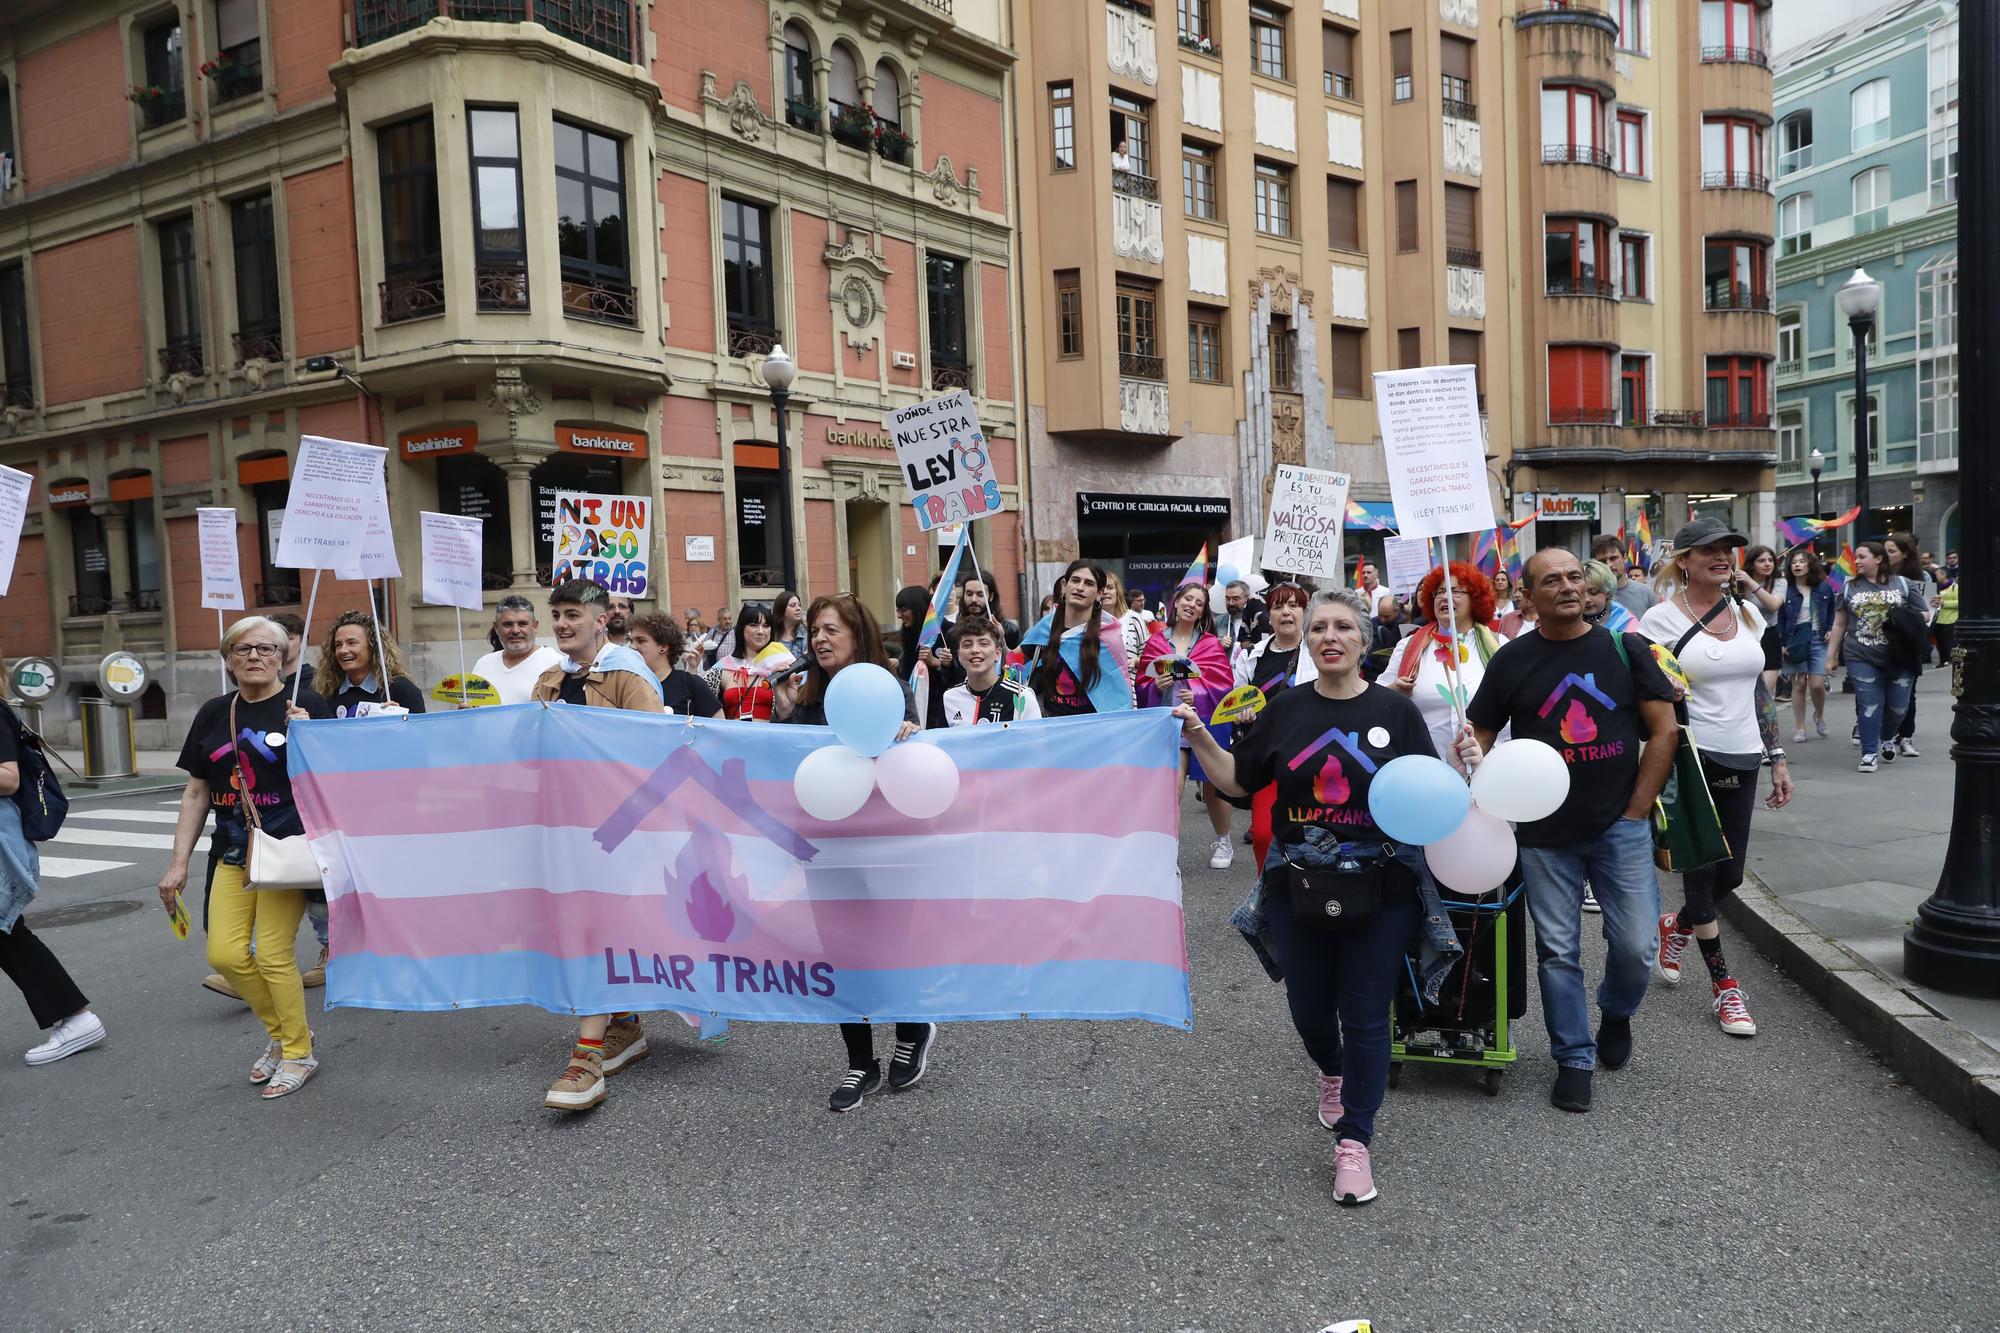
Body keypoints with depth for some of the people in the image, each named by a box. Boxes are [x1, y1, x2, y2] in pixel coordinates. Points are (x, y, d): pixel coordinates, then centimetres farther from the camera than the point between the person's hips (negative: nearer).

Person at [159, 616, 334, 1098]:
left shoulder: (307, 707, -5)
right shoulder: (213, 714, 9)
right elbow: (196, 793, 13)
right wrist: (178, 863, 10)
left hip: (287, 846, -5)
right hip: (234, 849, 5)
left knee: (274, 954, -6)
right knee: (225, 954, -2)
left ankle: (299, 1052, 13)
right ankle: (281, 1031, 23)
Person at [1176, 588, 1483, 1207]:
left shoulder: (1395, 711, -2)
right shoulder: (1285, 709, 2)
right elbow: (1238, 781, 7)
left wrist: (1461, 764, -18)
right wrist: (1197, 736, -5)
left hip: (1381, 883, -2)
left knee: (1366, 1016, 2)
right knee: (1309, 1007, 13)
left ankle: (1353, 1142, 17)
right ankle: (1333, 1071, 48)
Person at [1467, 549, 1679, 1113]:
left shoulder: (1625, 648, 1)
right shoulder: (1512, 660, 1)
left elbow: (1664, 730, 1)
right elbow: (1479, 739, 5)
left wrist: (1636, 811, -4)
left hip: (1620, 826, 0)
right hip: (1544, 834, 0)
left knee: (1636, 944, 1)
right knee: (1557, 953, 5)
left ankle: (1616, 1013, 33)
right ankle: (1574, 1060, 20)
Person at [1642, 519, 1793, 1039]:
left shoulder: (1746, 612, 9)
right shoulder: (1662, 618, -8)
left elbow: (1758, 691, 15)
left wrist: (1777, 757, 14)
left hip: (1740, 761, 5)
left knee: (1730, 875, 9)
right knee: (1701, 871, 2)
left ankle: (1676, 926, 39)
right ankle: (1723, 985, 16)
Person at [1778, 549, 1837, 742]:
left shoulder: (1823, 588, 6)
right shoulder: (1786, 589, -1)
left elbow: (1832, 611, 18)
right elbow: (1780, 618, -1)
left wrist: (1830, 630, 3)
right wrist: (1781, 643, -8)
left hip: (1818, 639, 1)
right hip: (1795, 640, -1)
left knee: (1817, 684, -5)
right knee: (1798, 685, 1)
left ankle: (1819, 716, 25)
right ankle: (1799, 728, 10)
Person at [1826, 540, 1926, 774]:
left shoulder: (1903, 584, 4)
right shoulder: (1850, 588, 9)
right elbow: (1839, 625, 12)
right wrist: (1831, 656, 10)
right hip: (1861, 658, 0)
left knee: (1898, 705, 7)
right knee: (1869, 705, -5)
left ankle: (1887, 739, 35)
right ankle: (1869, 753, 1)